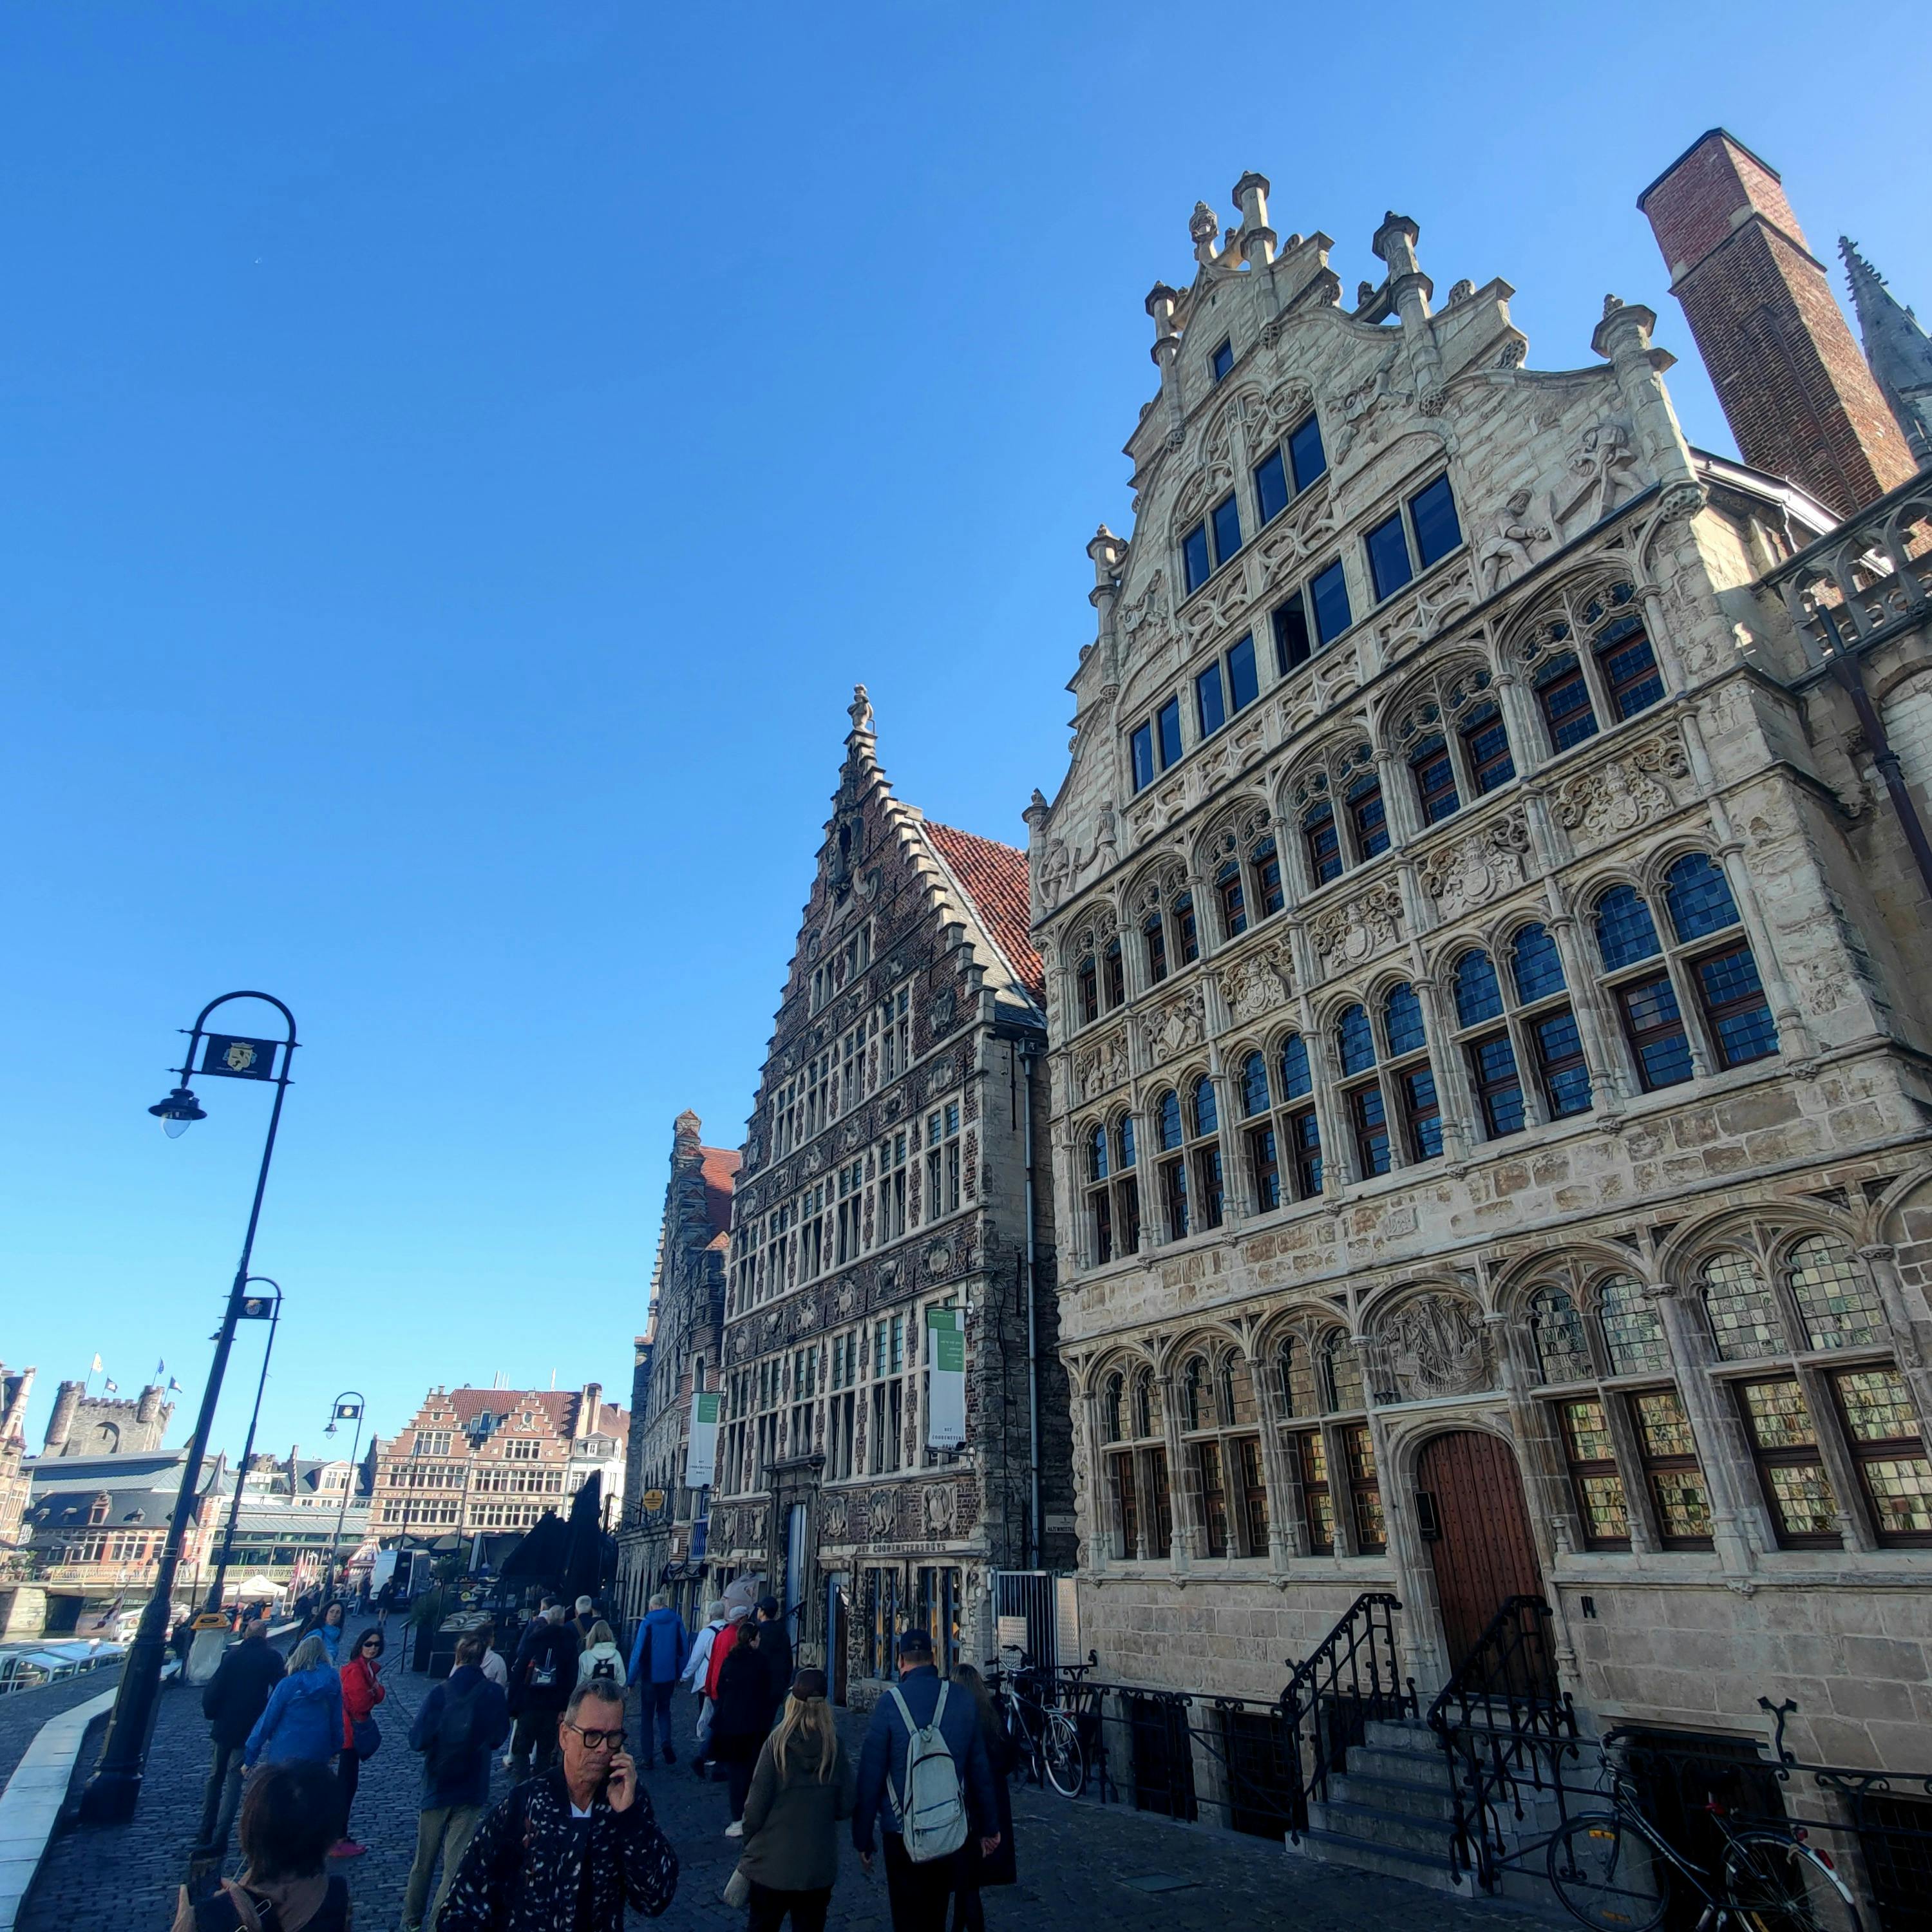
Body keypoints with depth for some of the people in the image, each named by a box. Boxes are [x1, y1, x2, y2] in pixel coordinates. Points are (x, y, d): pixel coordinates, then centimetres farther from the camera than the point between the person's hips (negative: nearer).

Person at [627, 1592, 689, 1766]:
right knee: (664, 1709, 20)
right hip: (669, 1675, 2)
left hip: (650, 1675, -2)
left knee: (647, 1714, 13)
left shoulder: (647, 1623, -9)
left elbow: (638, 1651, -12)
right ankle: (666, 1742, -3)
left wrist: (632, 1679, -5)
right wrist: (680, 1673, 9)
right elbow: (684, 1649, -1)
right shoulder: (677, 1621, -3)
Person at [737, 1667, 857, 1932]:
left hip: (771, 1863, -1)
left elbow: (756, 1806, -12)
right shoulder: (836, 1747, -11)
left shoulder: (776, 1743, -17)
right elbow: (846, 1807, -5)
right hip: (819, 1867, 1)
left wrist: (749, 1842, 6)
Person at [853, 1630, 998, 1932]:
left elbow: (870, 1774, -10)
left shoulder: (890, 1704, -13)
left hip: (903, 1832, -3)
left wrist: (862, 1837, 0)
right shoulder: (963, 1702, -4)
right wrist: (989, 1826, 15)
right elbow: (980, 1768, 4)